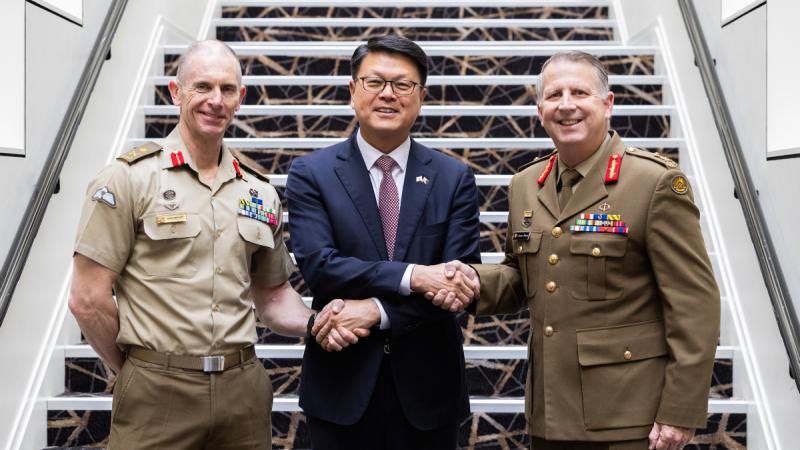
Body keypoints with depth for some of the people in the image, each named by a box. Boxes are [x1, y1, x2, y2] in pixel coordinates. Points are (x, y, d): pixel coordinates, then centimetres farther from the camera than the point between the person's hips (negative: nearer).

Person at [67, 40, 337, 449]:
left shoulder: (260, 192, 8)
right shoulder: (129, 178, -6)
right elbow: (88, 299, -6)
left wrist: (316, 325, -3)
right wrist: (137, 373, 1)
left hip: (244, 389, 4)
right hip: (157, 396, -4)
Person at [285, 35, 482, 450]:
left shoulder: (454, 178, 1)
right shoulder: (311, 174, -2)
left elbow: (462, 278, -7)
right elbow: (317, 265, -14)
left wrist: (376, 311, -17)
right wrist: (412, 276, -22)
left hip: (428, 383, 2)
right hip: (342, 383, -1)